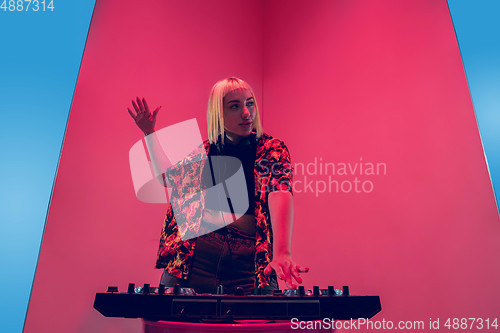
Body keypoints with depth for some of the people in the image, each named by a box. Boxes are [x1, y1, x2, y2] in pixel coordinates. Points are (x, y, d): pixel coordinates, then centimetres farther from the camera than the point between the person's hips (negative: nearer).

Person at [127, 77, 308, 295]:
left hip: (249, 260, -2)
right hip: (194, 257, 3)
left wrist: (282, 252, -34)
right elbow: (167, 176, 25)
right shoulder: (205, 151, 10)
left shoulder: (272, 150, 0)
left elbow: (280, 194, -18)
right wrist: (149, 133, 21)